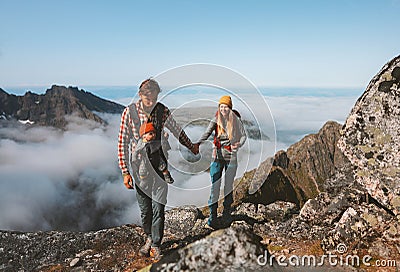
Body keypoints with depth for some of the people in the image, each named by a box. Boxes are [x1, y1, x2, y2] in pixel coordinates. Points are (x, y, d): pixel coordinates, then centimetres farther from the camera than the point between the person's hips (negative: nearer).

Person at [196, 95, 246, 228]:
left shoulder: (236, 120, -2)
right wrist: (198, 143, -28)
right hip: (217, 156, 1)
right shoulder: (216, 120, 0)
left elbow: (243, 135, 3)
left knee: (228, 186, 8)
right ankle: (212, 216, -1)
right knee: (214, 186, -5)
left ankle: (227, 212, 24)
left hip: (231, 156, 0)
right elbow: (207, 133, -10)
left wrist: (239, 144, -18)